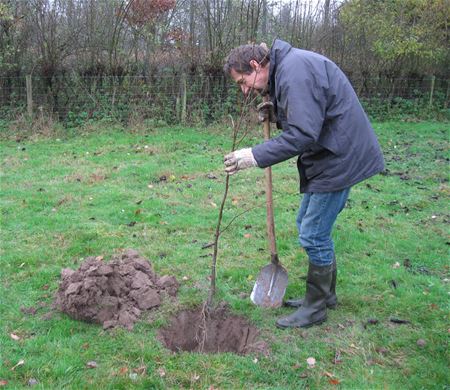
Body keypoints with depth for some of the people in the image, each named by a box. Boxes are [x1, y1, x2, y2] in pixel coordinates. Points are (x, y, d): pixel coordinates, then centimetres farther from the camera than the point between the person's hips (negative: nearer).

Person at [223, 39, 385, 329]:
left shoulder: (294, 71, -21)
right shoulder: (285, 69, 12)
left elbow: (303, 134, -28)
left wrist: (255, 156, -25)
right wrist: (277, 115, 3)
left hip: (339, 159, -11)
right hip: (329, 156, 11)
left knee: (314, 234, -3)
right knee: (308, 224, 18)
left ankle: (316, 308, 14)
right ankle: (326, 294, 32)